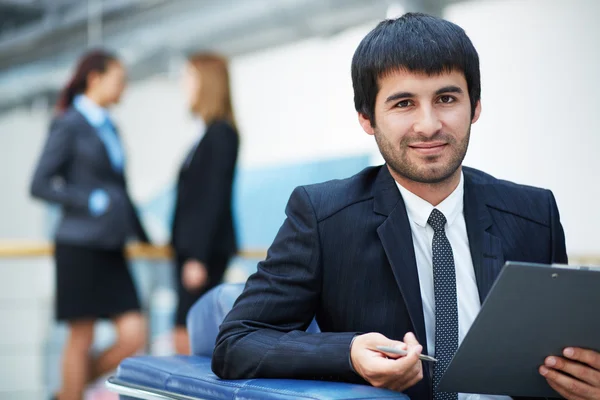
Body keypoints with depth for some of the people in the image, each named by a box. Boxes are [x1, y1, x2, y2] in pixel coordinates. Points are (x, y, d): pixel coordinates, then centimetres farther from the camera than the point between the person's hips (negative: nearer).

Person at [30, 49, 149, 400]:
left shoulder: (109, 127, 16)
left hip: (112, 249, 7)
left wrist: (143, 236, 22)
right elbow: (39, 185, -10)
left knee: (134, 337, -1)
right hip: (80, 247, -7)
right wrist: (90, 201, -17)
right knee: (81, 340, 0)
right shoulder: (68, 125, -6)